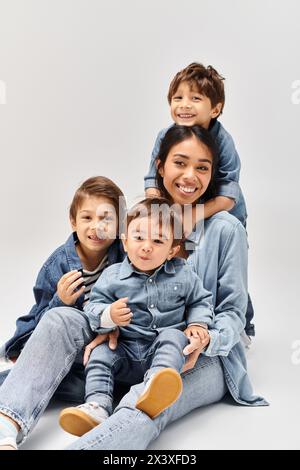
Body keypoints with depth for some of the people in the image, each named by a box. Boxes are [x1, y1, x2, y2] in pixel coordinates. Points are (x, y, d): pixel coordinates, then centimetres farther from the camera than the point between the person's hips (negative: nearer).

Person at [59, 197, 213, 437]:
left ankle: (156, 389, -55)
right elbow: (94, 306, -2)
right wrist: (108, 315, -24)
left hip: (164, 347, -2)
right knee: (101, 354, -19)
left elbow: (201, 300, 13)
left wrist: (197, 324, -5)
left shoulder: (183, 275, 1)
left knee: (173, 337, -31)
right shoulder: (113, 276, -2)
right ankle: (97, 407, -29)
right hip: (126, 349, 2)